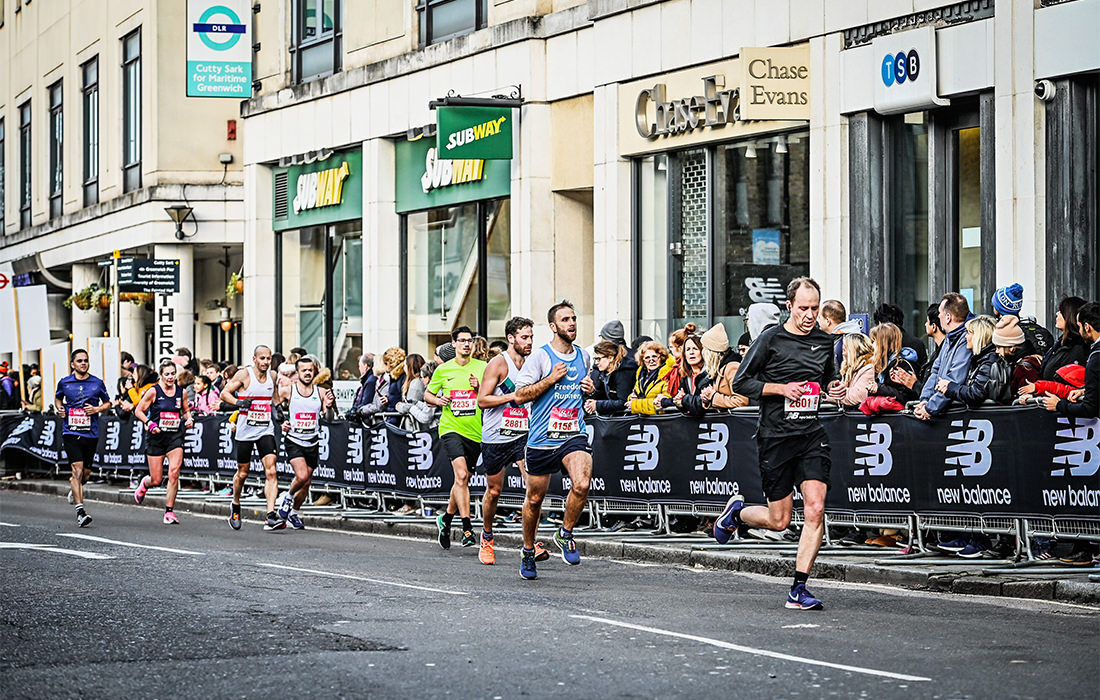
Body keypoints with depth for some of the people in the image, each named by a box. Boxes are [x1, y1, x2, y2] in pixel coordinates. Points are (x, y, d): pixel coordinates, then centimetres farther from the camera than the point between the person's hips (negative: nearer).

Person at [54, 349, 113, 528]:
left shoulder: (97, 383, 4)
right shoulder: (64, 383, 4)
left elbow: (107, 403, 15)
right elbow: (58, 398, 23)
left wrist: (97, 409, -5)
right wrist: (59, 408, 2)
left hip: (91, 432, 2)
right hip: (71, 432, -2)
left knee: (86, 472, 10)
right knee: (77, 469, -16)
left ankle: (75, 489, 47)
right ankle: (80, 511, -19)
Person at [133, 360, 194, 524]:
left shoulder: (182, 392, 4)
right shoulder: (154, 391, -6)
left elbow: (186, 410, 20)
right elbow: (138, 410, -2)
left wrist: (189, 419, -1)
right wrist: (149, 423, -17)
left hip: (175, 437, 2)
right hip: (156, 437, -2)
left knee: (174, 473, -17)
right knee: (156, 480, 3)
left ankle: (169, 511, -8)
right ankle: (144, 483, 42)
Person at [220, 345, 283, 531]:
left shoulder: (272, 375, 7)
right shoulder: (244, 375, -7)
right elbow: (224, 393, -4)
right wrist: (238, 402, -21)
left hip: (266, 430, 2)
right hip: (245, 431, -2)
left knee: (271, 472, -14)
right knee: (242, 473, 9)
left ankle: (271, 516, -21)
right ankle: (235, 506, 37)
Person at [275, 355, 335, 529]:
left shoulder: (321, 392, 2)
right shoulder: (287, 391, -3)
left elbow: (329, 419, 3)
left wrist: (329, 406, -17)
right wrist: (280, 424, -7)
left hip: (312, 443, 3)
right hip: (293, 441, -3)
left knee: (306, 482, 9)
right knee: (302, 476, -22)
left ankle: (294, 513, 29)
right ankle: (288, 497, 7)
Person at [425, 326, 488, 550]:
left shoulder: (482, 368, 4)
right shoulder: (443, 370, 4)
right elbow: (427, 394, 16)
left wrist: (481, 387, -12)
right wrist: (438, 400, -5)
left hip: (475, 431, 2)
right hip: (451, 428, -2)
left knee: (463, 479, 12)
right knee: (461, 474, -21)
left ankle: (446, 518, 35)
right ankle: (467, 527, -21)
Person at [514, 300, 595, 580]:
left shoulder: (584, 357, 11)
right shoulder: (540, 357, -6)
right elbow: (520, 395, -8)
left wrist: (590, 389, 7)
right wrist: (551, 379, -16)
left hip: (574, 436, 2)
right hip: (542, 438, -2)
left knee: (581, 484, -24)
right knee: (535, 498, 9)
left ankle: (565, 534, 0)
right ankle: (528, 551, 31)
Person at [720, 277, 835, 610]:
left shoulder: (824, 341, 10)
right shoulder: (771, 339, -5)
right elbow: (741, 383, -5)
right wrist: (782, 388, -15)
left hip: (811, 435, 4)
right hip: (776, 436, -4)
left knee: (815, 510, -13)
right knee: (779, 520, 2)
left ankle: (798, 589, -6)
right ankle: (737, 511, 35)